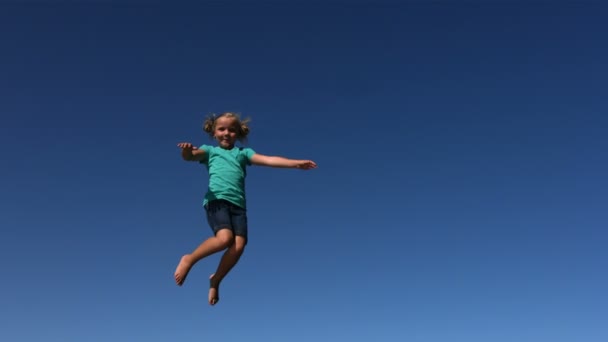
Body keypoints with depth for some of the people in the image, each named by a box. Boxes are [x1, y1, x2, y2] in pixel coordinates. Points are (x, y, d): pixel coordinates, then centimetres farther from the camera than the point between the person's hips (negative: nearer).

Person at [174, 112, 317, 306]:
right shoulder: (210, 151, 20)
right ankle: (189, 259, -5)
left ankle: (216, 280, 5)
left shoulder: (243, 153, 25)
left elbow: (268, 160, 13)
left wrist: (296, 163, 1)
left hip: (237, 204, 3)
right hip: (217, 200, -3)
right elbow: (189, 157, 1)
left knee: (239, 245, -17)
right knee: (225, 238, -28)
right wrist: (187, 150, -26)